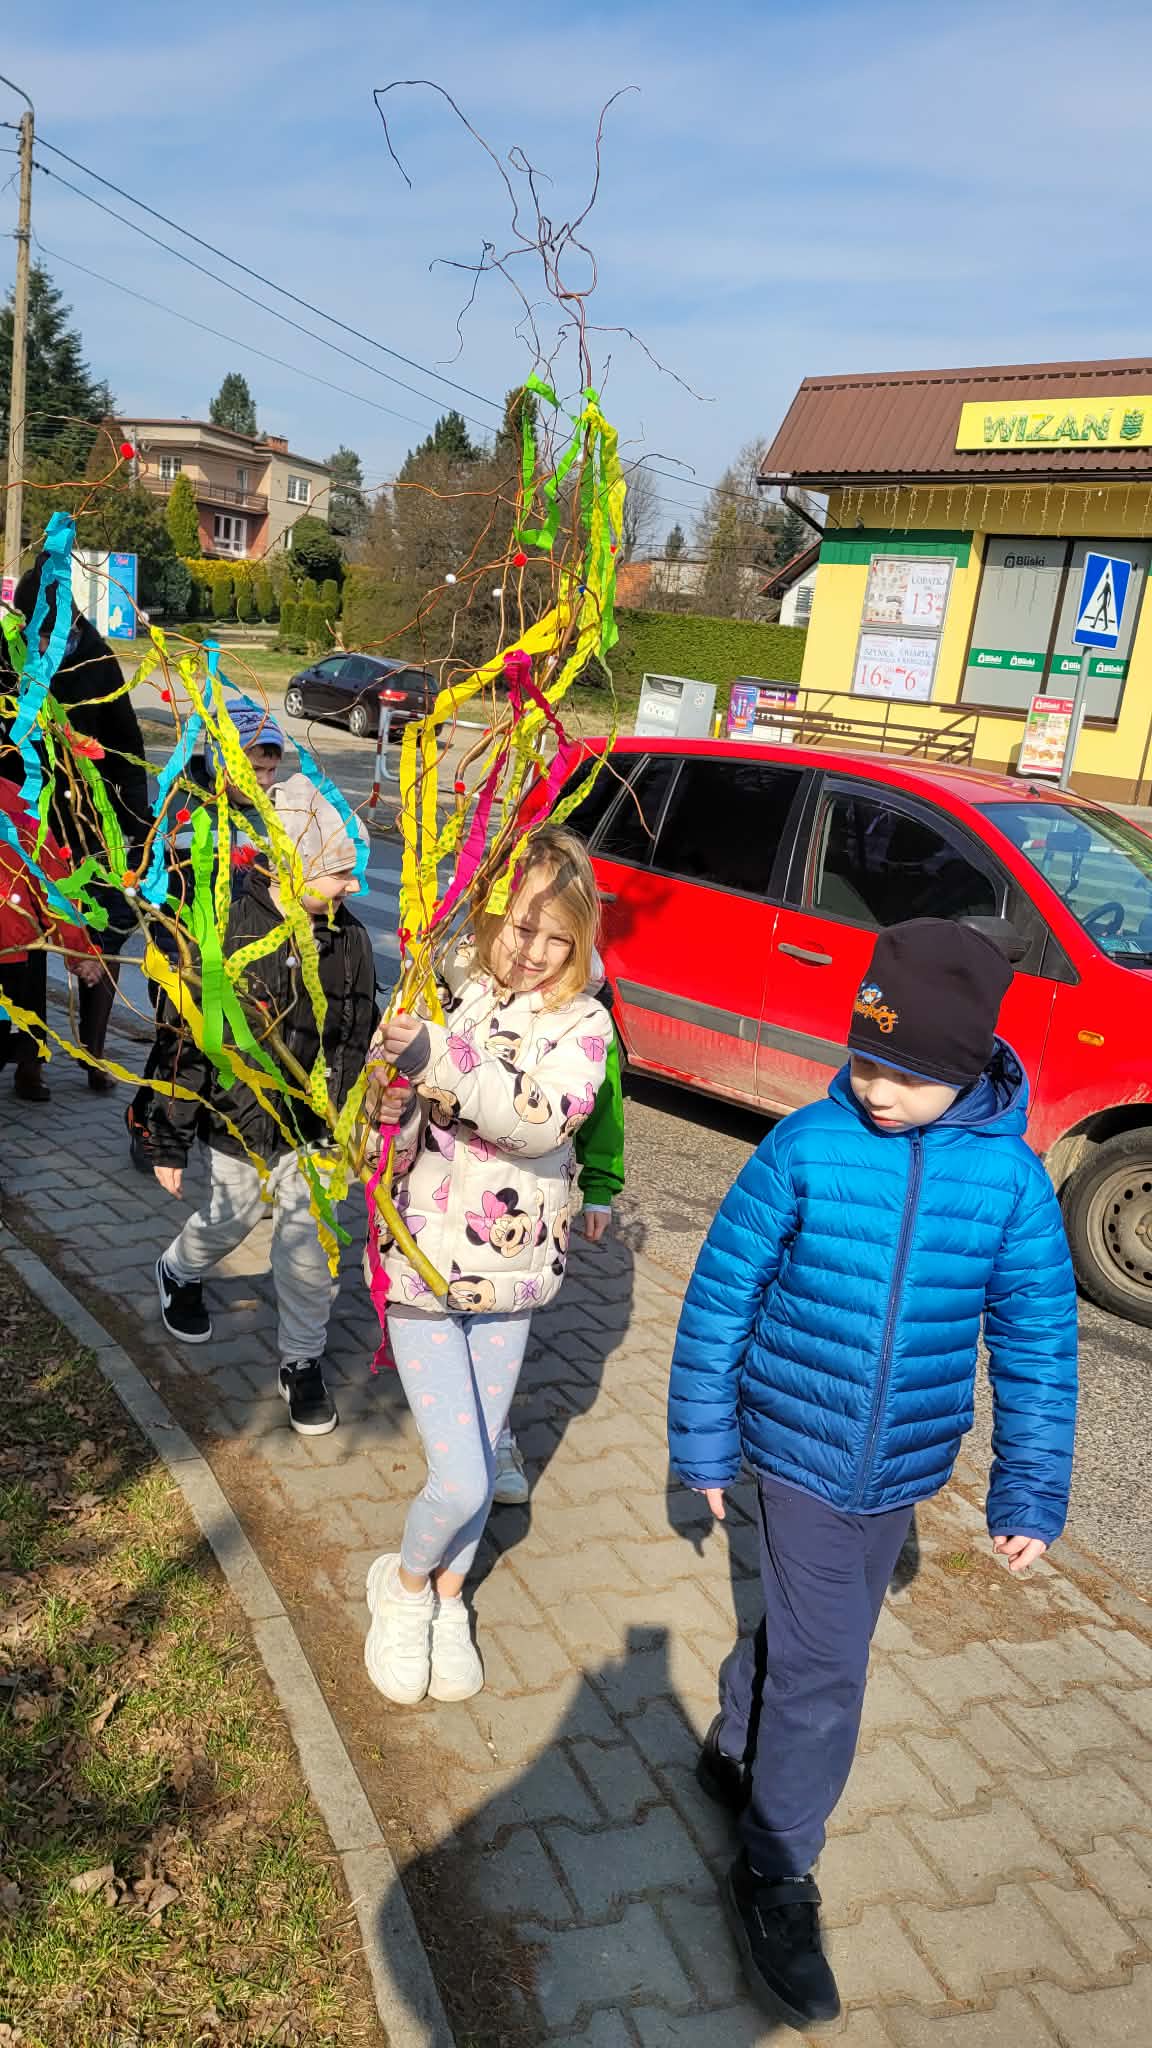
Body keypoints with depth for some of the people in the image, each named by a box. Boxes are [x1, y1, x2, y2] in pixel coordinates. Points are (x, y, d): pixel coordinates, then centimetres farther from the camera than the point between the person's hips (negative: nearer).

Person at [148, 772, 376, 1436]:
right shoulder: (224, 932, -20)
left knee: (308, 1248, 5)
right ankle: (179, 1273, 56)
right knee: (230, 1220, 21)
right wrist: (170, 1141, -8)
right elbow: (184, 1040, -13)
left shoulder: (349, 937, -10)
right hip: (238, 1123, -1)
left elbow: (357, 1039, 0)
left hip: (311, 1127, 2)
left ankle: (303, 1361, 29)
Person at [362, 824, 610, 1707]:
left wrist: (440, 1057, -39)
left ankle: (449, 1600, 44)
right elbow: (386, 1137, -6)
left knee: (481, 1459, 17)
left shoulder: (582, 1022, -8)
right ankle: (403, 1586, 29)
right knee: (462, 1481, -4)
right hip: (423, 1264, -2)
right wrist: (395, 1073, -27)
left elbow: (547, 1120, -28)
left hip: (513, 1271, 2)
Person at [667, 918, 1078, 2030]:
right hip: (799, 1449, -3)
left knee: (804, 1629, 22)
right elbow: (721, 1295, -8)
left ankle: (735, 1748, 50)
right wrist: (703, 1443, -2)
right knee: (825, 1664, 1)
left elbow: (1037, 1341, -1)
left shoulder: (1010, 1177, -11)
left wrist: (1031, 1492, 2)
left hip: (903, 1467, 3)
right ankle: (776, 1875, 24)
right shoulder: (807, 1146, -17)